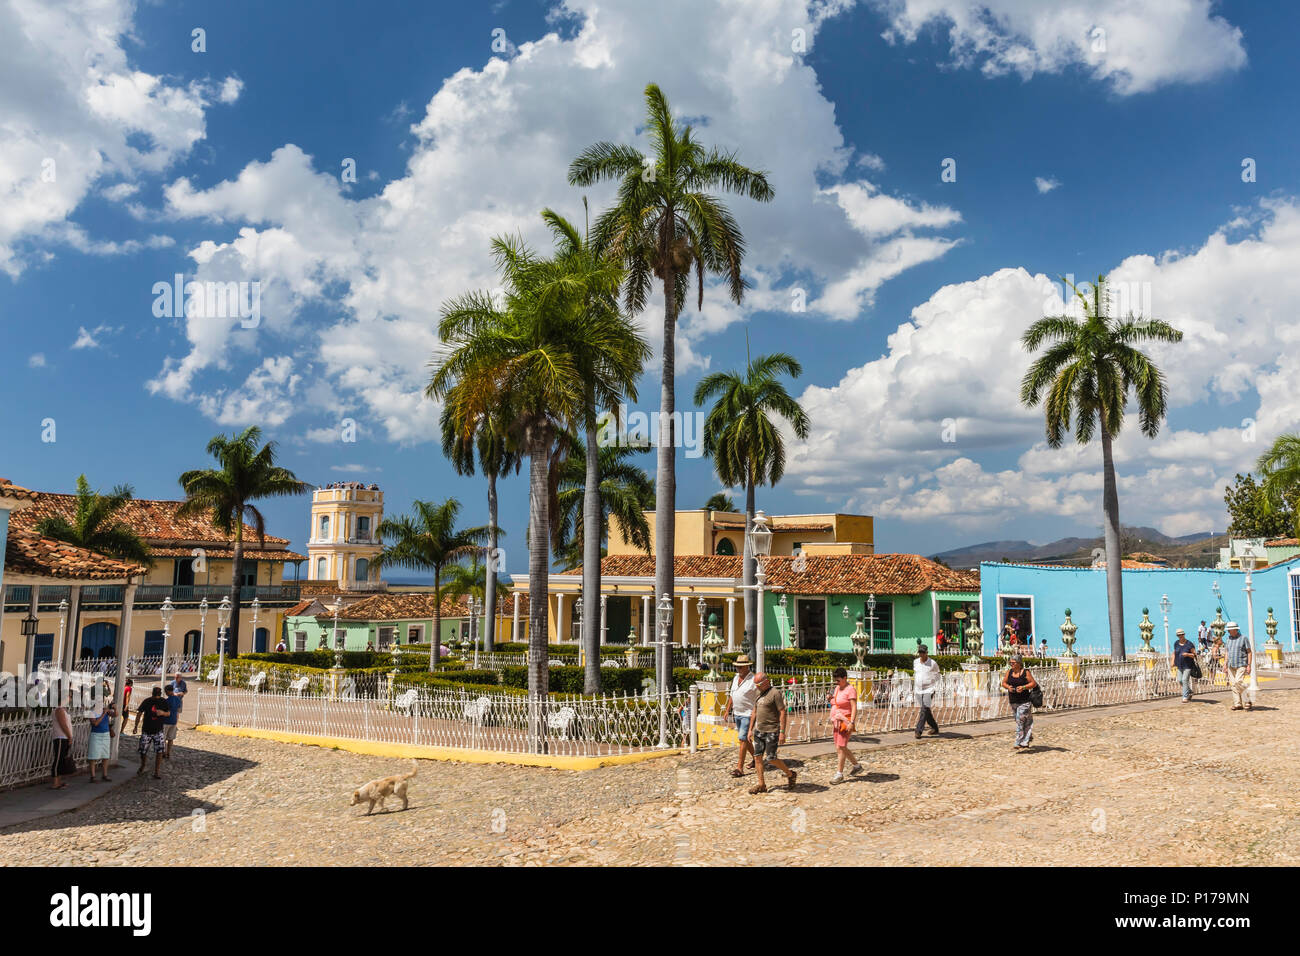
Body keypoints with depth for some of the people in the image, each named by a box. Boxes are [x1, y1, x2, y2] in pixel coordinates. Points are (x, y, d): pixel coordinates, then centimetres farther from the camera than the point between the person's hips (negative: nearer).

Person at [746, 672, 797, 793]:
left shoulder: (775, 694, -11)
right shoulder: (759, 695, 14)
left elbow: (783, 713, -14)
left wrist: (782, 732, -18)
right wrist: (750, 730, 17)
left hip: (772, 731, -8)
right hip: (758, 730, 8)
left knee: (771, 758, -7)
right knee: (757, 757, 3)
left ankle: (790, 774, 15)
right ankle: (761, 785, 9)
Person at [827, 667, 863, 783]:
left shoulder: (850, 689, -11)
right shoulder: (837, 688, 14)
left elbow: (854, 708, -18)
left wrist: (852, 722, -27)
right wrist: (830, 699, 4)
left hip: (845, 722, -9)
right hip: (836, 722, 9)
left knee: (841, 748, -10)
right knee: (840, 748, 13)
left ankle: (839, 774, -5)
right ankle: (857, 766, 29)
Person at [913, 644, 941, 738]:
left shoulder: (933, 663, -8)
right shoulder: (915, 662, 5)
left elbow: (936, 677, 1)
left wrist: (935, 690, -6)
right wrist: (914, 688, 18)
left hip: (929, 690, -5)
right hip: (918, 691, 5)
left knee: (924, 710, -15)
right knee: (926, 711, 10)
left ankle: (918, 731, -14)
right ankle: (935, 729, 26)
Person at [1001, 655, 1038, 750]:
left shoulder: (1025, 672, -7)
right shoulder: (1009, 672, 6)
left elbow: (1034, 683, -5)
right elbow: (1004, 683, 11)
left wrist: (1024, 687, -18)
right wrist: (1008, 687, -10)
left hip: (1024, 701, -6)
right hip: (1013, 701, 6)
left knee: (1020, 720, -12)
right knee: (1019, 721, 14)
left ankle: (1021, 743, -9)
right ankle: (1029, 737, 33)